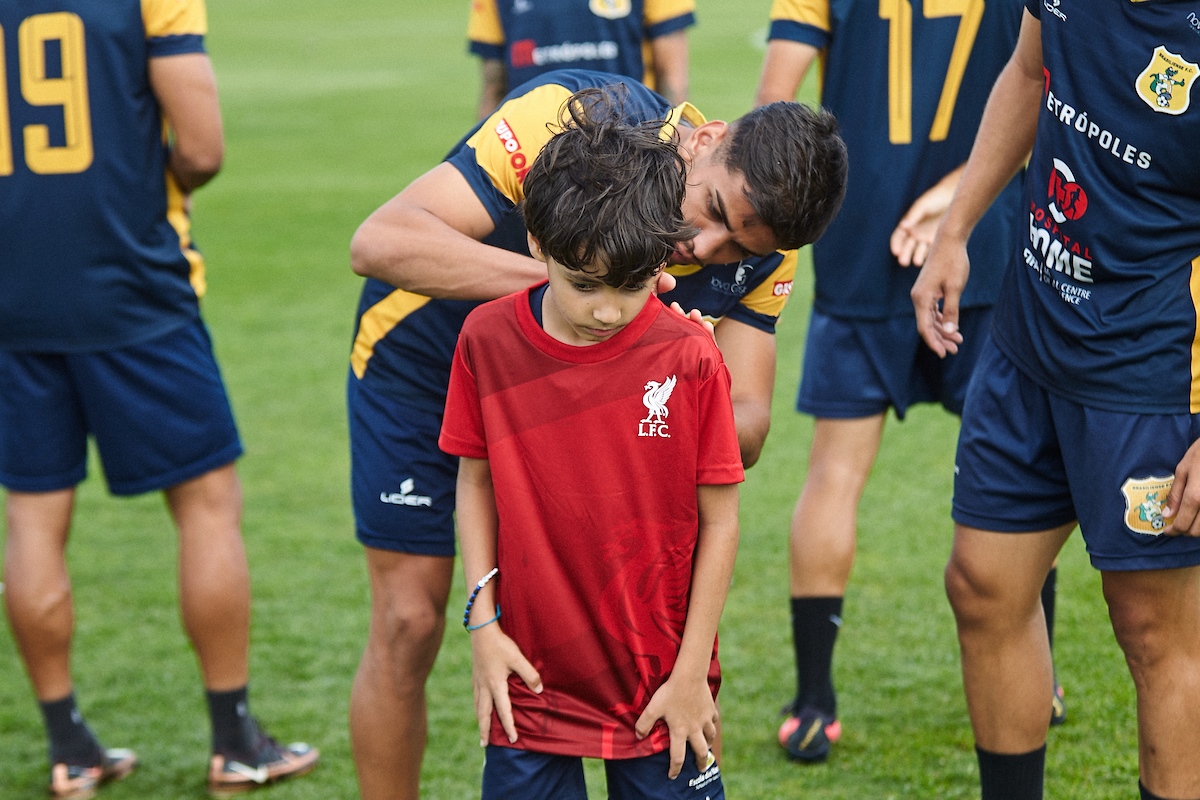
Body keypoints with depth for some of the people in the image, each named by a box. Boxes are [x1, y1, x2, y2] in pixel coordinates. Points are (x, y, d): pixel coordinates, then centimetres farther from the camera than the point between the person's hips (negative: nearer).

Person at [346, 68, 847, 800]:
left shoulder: (761, 252, -20)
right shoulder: (569, 119, -36)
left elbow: (747, 424, -19)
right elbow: (381, 241, -44)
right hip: (421, 361, -4)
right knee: (409, 626, -5)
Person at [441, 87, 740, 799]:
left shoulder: (688, 358, -12)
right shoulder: (488, 340, -5)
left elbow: (720, 520, -5)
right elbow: (476, 481, 6)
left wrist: (691, 672, -5)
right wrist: (483, 620, -1)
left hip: (660, 690, -1)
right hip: (531, 683, 2)